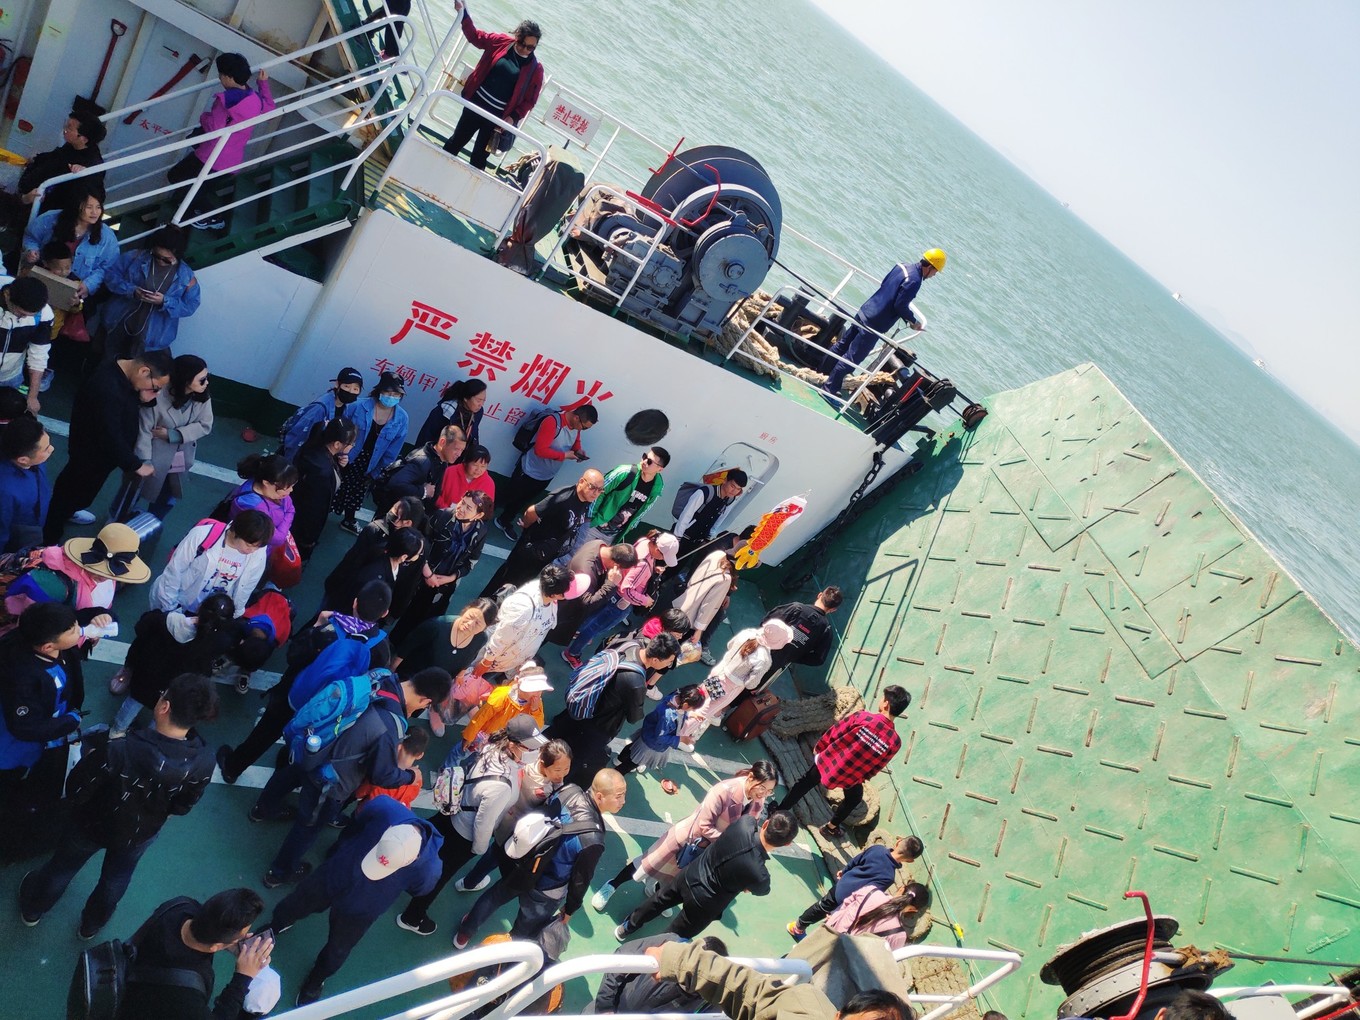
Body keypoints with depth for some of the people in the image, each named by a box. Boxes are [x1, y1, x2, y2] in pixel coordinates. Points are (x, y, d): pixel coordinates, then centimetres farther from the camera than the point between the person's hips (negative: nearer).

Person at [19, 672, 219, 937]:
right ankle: (92, 924, 60)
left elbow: (75, 793, -24)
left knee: (63, 866, 32)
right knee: (116, 879, 34)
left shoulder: (117, 749, -42)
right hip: (141, 834, 2)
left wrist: (91, 754, -6)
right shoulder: (204, 762, -33)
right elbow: (181, 807, -12)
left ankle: (33, 908, 60)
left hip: (94, 824, -2)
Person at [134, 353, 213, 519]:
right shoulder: (158, 397, -29)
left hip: (181, 459, 4)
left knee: (169, 499, 21)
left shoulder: (203, 397, -18)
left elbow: (205, 426, -13)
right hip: (156, 457, -4)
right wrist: (144, 461, -21)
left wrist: (172, 435, -22)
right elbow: (144, 431, -22)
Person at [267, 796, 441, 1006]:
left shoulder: (427, 870, -39)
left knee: (337, 950, 24)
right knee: (296, 904, 29)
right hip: (334, 873, 1)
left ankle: (317, 978, 59)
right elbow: (358, 819, -14)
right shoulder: (384, 809, -41)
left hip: (360, 910, -1)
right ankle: (274, 926, 64)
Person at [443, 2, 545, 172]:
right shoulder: (501, 42, -3)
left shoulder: (535, 69, -8)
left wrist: (513, 117, -15)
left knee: (480, 154, 9)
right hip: (476, 103, 2)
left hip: (498, 116, -2)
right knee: (457, 140, 14)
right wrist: (463, 12, 1)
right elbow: (475, 36, 10)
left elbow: (529, 100, -4)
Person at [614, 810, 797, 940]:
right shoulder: (759, 874, -37)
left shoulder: (746, 822, -28)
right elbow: (762, 890, -8)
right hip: (704, 904, -5)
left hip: (690, 874, 5)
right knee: (677, 935, 24)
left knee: (662, 898, 34)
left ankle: (627, 927, 57)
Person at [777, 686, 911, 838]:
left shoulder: (862, 717, -25)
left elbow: (833, 733, -12)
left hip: (828, 762, 0)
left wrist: (819, 748, 8)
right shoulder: (895, 742, -21)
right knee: (854, 798, 34)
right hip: (850, 777, 0)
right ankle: (831, 828, 43)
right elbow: (876, 767, -5)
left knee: (804, 784, 26)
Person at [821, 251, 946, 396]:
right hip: (874, 324, -9)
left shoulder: (902, 266, 7)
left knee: (842, 345, 20)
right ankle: (830, 388, 3)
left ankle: (822, 372, 34)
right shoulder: (914, 281, -19)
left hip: (864, 312, 9)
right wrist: (914, 322, -2)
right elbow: (900, 306, -19)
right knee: (853, 357, -1)